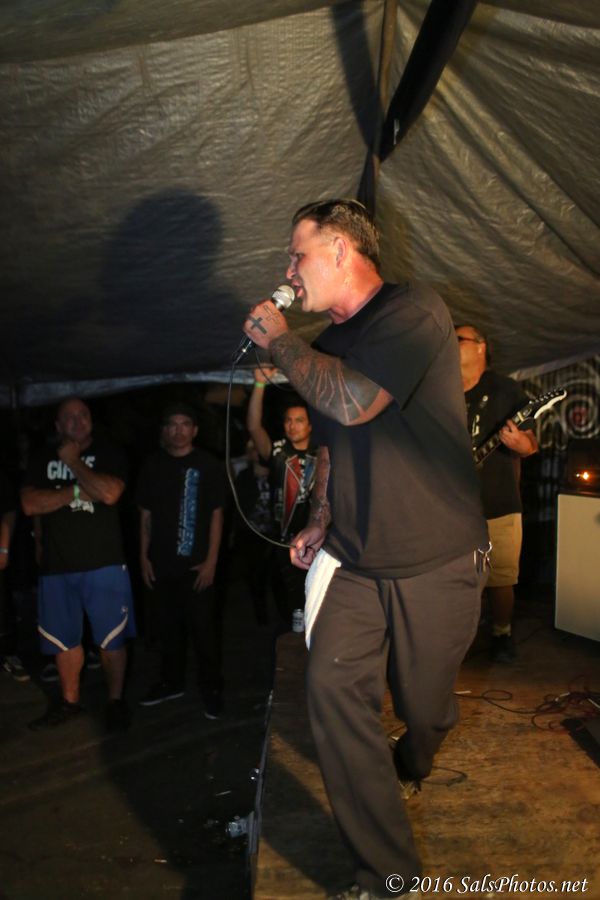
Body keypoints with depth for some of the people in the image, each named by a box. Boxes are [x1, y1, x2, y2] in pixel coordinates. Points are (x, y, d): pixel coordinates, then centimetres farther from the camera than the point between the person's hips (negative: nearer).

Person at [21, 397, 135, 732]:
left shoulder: (109, 454, -3)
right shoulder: (43, 460, 8)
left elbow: (109, 493, -21)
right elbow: (30, 504, -6)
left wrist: (73, 461, -13)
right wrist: (75, 491, -14)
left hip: (104, 564, -4)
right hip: (57, 565, 4)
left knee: (112, 638, 3)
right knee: (64, 639, 15)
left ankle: (117, 701, 20)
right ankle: (69, 702, 31)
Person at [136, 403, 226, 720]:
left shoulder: (208, 466, -3)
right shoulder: (152, 466, 7)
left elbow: (216, 514, -3)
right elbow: (145, 515, 11)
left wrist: (211, 560, -8)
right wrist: (144, 557, 6)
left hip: (196, 564, -3)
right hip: (161, 563, 4)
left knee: (203, 628, 0)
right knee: (168, 627, 13)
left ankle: (211, 688, 15)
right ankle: (171, 682, 30)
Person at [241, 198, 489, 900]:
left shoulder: (415, 312, -14)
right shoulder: (328, 344, 11)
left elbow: (354, 405, -30)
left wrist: (280, 341, -15)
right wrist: (320, 522, 9)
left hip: (435, 563, -5)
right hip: (354, 562, 6)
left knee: (423, 706, 11)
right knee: (332, 688, -10)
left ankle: (406, 770, 48)